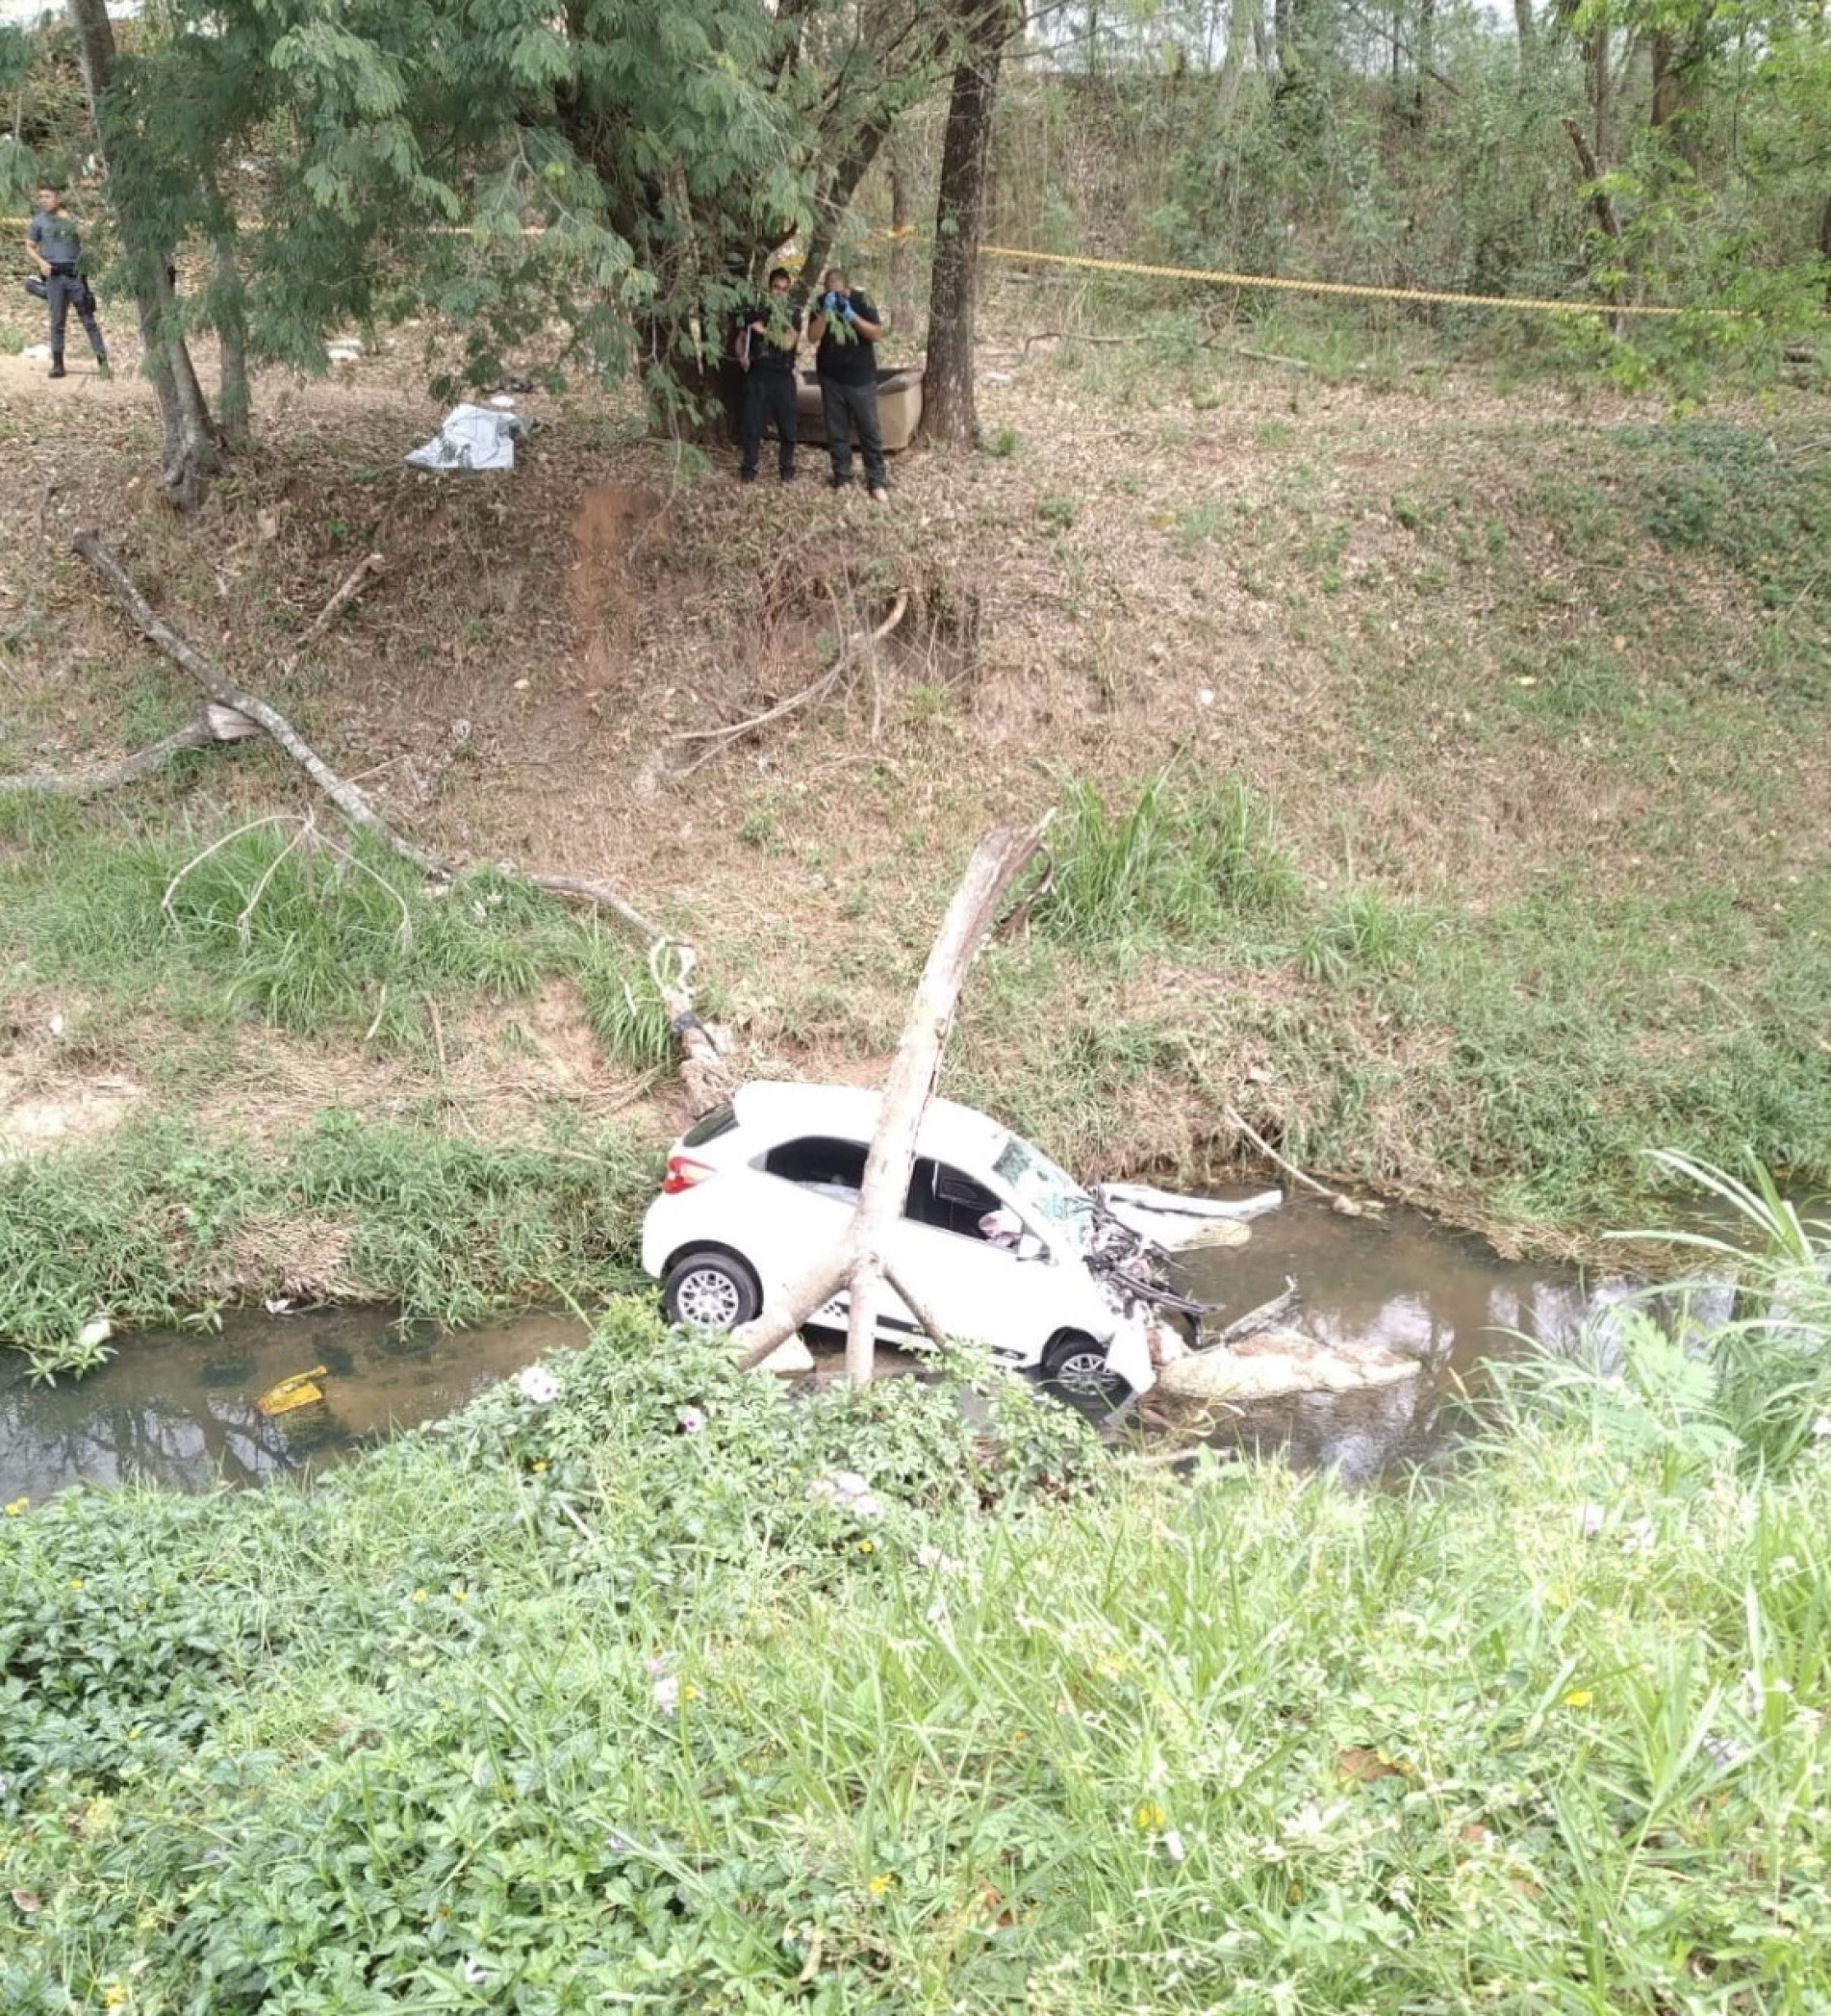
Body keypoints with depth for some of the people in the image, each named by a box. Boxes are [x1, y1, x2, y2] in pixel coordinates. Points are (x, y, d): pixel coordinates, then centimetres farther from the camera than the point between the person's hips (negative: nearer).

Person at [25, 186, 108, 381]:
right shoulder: (39, 221, 7)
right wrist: (41, 261, -7)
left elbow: (84, 245, 17)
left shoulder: (73, 220, 9)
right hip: (54, 275, 0)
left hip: (76, 275, 0)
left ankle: (103, 362, -4)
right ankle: (57, 364, 6)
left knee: (88, 319, -2)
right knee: (57, 321, 1)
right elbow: (30, 246, 10)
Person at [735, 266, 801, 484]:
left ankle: (787, 467, 17)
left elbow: (788, 343, -14)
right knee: (752, 423, 0)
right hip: (757, 375, 1)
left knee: (786, 424, 4)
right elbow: (741, 338, 11)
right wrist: (742, 356, -7)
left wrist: (763, 330, -18)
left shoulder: (793, 315, 1)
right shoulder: (756, 311, 5)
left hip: (783, 376, -1)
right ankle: (749, 468, 8)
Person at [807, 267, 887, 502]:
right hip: (831, 379, 2)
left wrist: (851, 315, -25)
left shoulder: (861, 301, -7)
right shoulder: (821, 304, -2)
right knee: (836, 432, 6)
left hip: (861, 377, -2)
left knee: (870, 430, -2)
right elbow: (813, 337, -11)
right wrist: (826, 312, -25)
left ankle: (877, 482, 2)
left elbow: (877, 333, -14)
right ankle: (841, 478, 16)